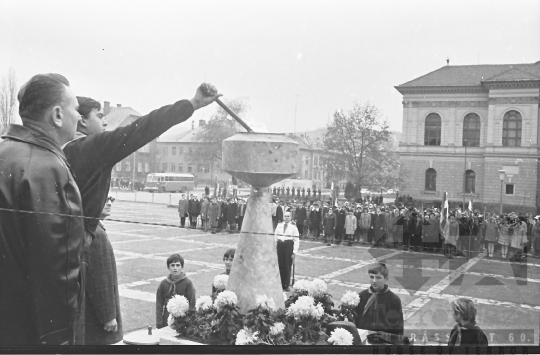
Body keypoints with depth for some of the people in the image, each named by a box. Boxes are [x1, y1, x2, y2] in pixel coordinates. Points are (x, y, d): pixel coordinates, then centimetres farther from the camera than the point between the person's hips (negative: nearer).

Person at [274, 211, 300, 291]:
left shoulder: (293, 227, 0)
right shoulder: (279, 225, 9)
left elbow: (297, 240, -2)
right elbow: (275, 236, 14)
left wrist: (294, 252, -8)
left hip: (289, 245, -3)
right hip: (280, 245, 3)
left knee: (287, 266, 0)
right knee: (280, 266, 5)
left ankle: (287, 285, 12)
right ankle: (281, 284, 15)